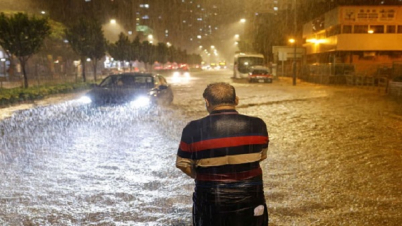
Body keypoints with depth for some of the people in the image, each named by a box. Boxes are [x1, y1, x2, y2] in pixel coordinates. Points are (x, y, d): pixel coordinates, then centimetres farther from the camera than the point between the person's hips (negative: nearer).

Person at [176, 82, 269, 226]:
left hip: (211, 200, -1)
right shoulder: (257, 125, -10)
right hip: (249, 196, 2)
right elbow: (261, 156, 5)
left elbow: (183, 164, -6)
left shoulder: (193, 129, -16)